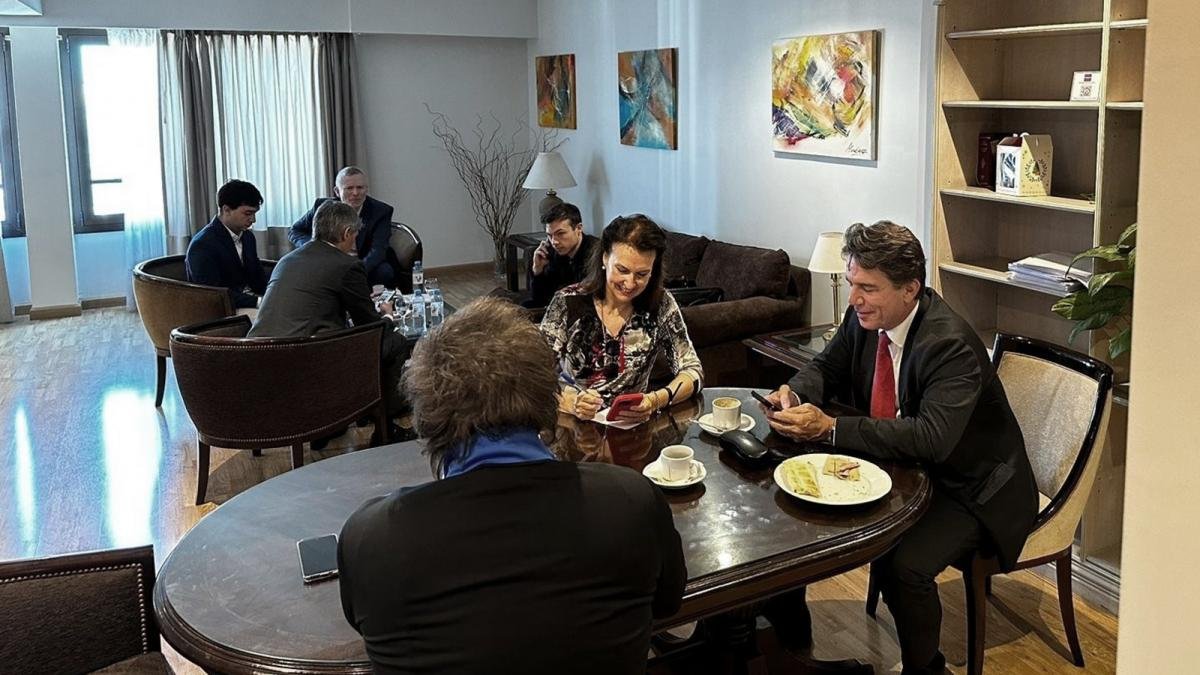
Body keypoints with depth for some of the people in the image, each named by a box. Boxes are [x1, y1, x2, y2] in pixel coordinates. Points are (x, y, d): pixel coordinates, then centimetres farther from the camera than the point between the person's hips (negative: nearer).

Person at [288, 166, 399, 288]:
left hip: (368, 267, -2)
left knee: (384, 271, -33)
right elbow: (294, 231, 12)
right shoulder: (323, 206, -1)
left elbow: (377, 251, -20)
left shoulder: (381, 211, -8)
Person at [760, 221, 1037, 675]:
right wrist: (795, 392, -15)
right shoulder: (865, 318, -6)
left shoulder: (952, 346, -28)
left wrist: (830, 428, -41)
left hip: (970, 488, -7)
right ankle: (789, 630, 18)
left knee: (905, 566, -30)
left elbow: (932, 439, -38)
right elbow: (827, 367, 9)